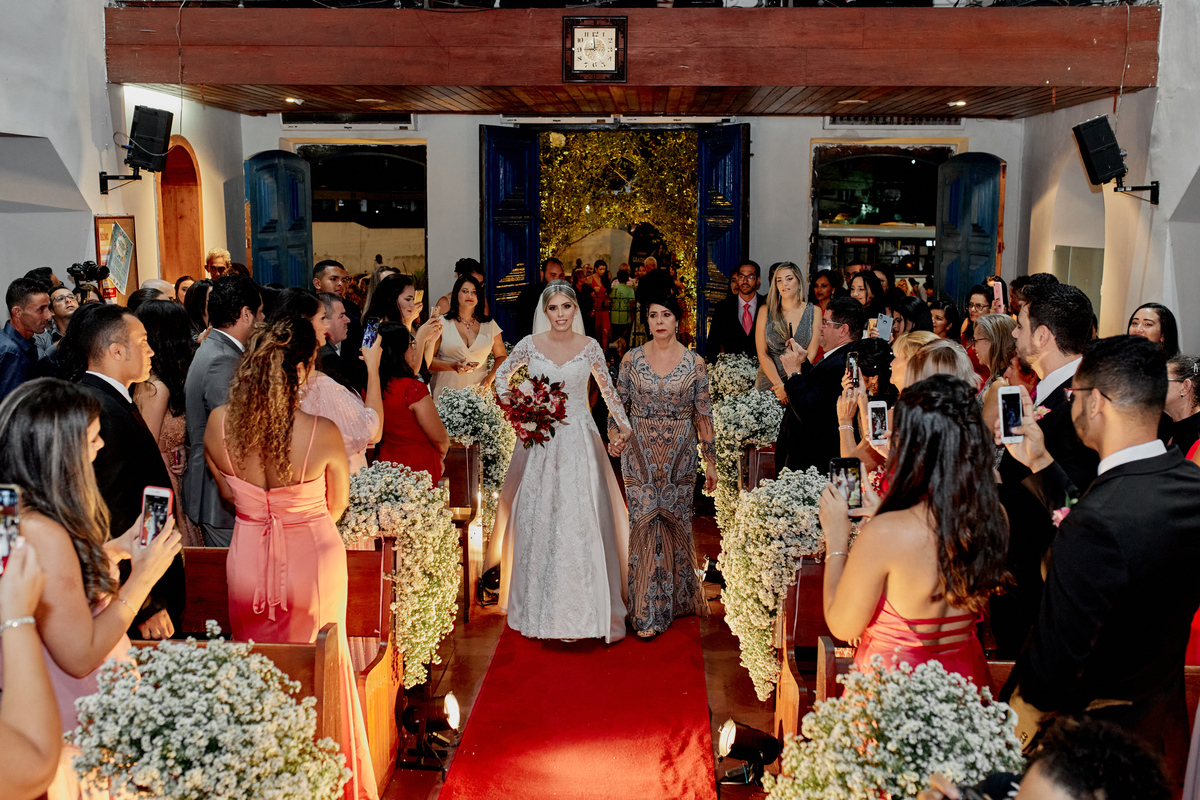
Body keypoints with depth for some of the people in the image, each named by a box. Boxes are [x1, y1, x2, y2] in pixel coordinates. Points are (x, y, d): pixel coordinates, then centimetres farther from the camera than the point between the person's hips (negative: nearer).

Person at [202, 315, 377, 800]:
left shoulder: (218, 424, -16)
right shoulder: (323, 434, -25)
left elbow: (228, 492, 2)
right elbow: (337, 506, -7)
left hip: (248, 561, 3)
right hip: (313, 564, -2)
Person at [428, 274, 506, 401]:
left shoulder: (490, 325, 11)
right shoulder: (442, 323, 5)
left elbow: (501, 356, 18)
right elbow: (427, 359, 2)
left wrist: (490, 377, 0)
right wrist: (453, 366, -14)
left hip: (479, 389, 2)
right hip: (447, 389, -2)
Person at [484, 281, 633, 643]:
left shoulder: (589, 347, 0)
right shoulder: (530, 345, 0)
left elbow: (608, 389, 11)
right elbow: (501, 376, 15)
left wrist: (624, 425, 7)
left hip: (579, 439, 0)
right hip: (540, 439, 1)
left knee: (581, 516, -3)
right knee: (536, 515, 2)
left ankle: (582, 606, 7)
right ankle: (538, 605, 15)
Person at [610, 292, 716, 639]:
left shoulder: (694, 362, -1)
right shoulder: (631, 359, 1)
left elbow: (704, 415, 2)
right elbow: (619, 403, 7)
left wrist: (711, 461, 3)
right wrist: (614, 435, -11)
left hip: (679, 455, 0)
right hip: (640, 454, 0)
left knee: (676, 523, 9)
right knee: (644, 524, -3)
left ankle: (676, 596, 31)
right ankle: (648, 612, 4)